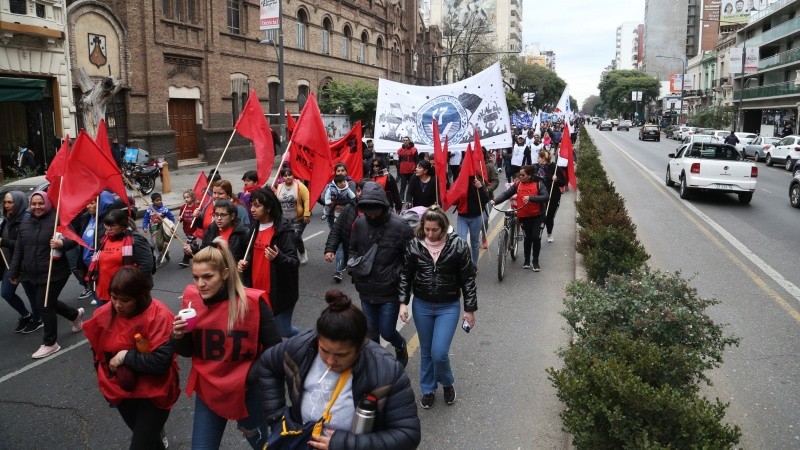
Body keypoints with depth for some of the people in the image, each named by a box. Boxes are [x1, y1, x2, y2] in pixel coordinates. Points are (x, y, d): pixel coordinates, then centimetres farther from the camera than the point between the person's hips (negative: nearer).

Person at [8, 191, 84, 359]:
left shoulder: (57, 219, -10)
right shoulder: (25, 223, 9)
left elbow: (74, 239, -8)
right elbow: (18, 250, 14)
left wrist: (62, 243, -29)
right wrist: (13, 272, 15)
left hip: (54, 274, -7)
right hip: (29, 275, 7)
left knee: (44, 306, -3)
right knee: (49, 303, 17)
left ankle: (50, 343, 14)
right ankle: (76, 314, 45)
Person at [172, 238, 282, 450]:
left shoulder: (252, 301, -20)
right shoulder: (191, 298, -8)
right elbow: (187, 351, 3)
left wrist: (252, 376, -19)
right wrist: (179, 336, -17)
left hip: (246, 391, -2)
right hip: (207, 391, 3)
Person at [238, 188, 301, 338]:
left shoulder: (284, 230, -16)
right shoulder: (254, 227, 6)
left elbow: (294, 262, -19)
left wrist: (278, 258, -39)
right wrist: (245, 262, -2)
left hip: (279, 292, -7)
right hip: (257, 290, 7)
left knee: (283, 331, 4)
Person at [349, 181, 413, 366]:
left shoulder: (399, 226, -16)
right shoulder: (359, 223, -3)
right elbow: (353, 249, 12)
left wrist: (398, 275, -20)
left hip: (390, 291, -4)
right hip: (366, 290, 4)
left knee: (387, 332, 5)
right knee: (371, 332, 16)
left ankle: (400, 345, 39)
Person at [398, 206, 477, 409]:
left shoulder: (457, 245, -13)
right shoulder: (414, 246, -7)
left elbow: (468, 278, -6)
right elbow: (406, 276, 3)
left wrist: (470, 309, -5)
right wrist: (403, 302, -4)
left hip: (448, 307, -2)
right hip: (422, 306, 2)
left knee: (439, 353, -7)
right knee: (426, 352, 14)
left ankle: (447, 383, 25)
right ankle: (428, 389, 36)